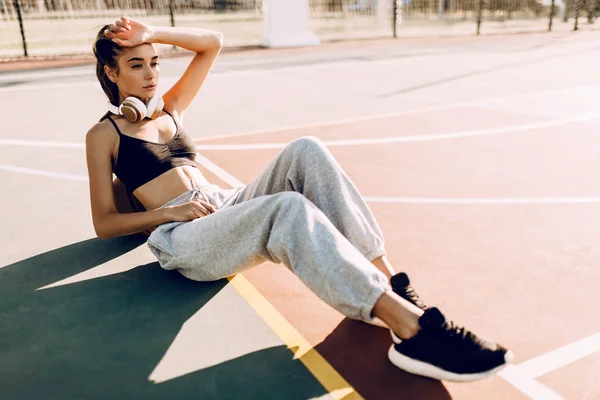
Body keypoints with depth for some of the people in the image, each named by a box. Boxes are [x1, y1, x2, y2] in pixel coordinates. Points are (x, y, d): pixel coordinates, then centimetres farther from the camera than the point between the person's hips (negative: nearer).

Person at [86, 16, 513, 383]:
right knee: (289, 208, -37)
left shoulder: (169, 107, 24)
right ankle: (410, 328, -44)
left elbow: (212, 43, 23)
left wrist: (153, 34, 13)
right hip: (183, 239, -6)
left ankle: (386, 279, -27)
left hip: (227, 205, 6)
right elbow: (104, 223, 4)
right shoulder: (104, 134, 10)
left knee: (305, 150, -22)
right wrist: (169, 212, -9)